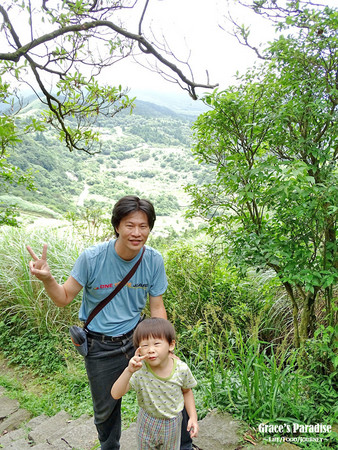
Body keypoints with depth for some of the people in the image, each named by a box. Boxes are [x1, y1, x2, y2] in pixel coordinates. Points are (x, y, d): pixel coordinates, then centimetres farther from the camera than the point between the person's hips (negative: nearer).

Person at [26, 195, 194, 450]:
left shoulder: (154, 260, -12)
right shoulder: (92, 258, -20)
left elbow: (157, 308, -2)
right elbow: (64, 299, -10)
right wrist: (47, 279, -30)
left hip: (137, 338, 2)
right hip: (100, 348, -1)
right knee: (105, 411, 19)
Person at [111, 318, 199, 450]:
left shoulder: (181, 369, -23)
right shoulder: (139, 370, -28)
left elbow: (186, 391, -2)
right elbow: (116, 394, -34)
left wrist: (193, 417, -7)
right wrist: (128, 371, -48)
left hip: (172, 423, 1)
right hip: (148, 423, 0)